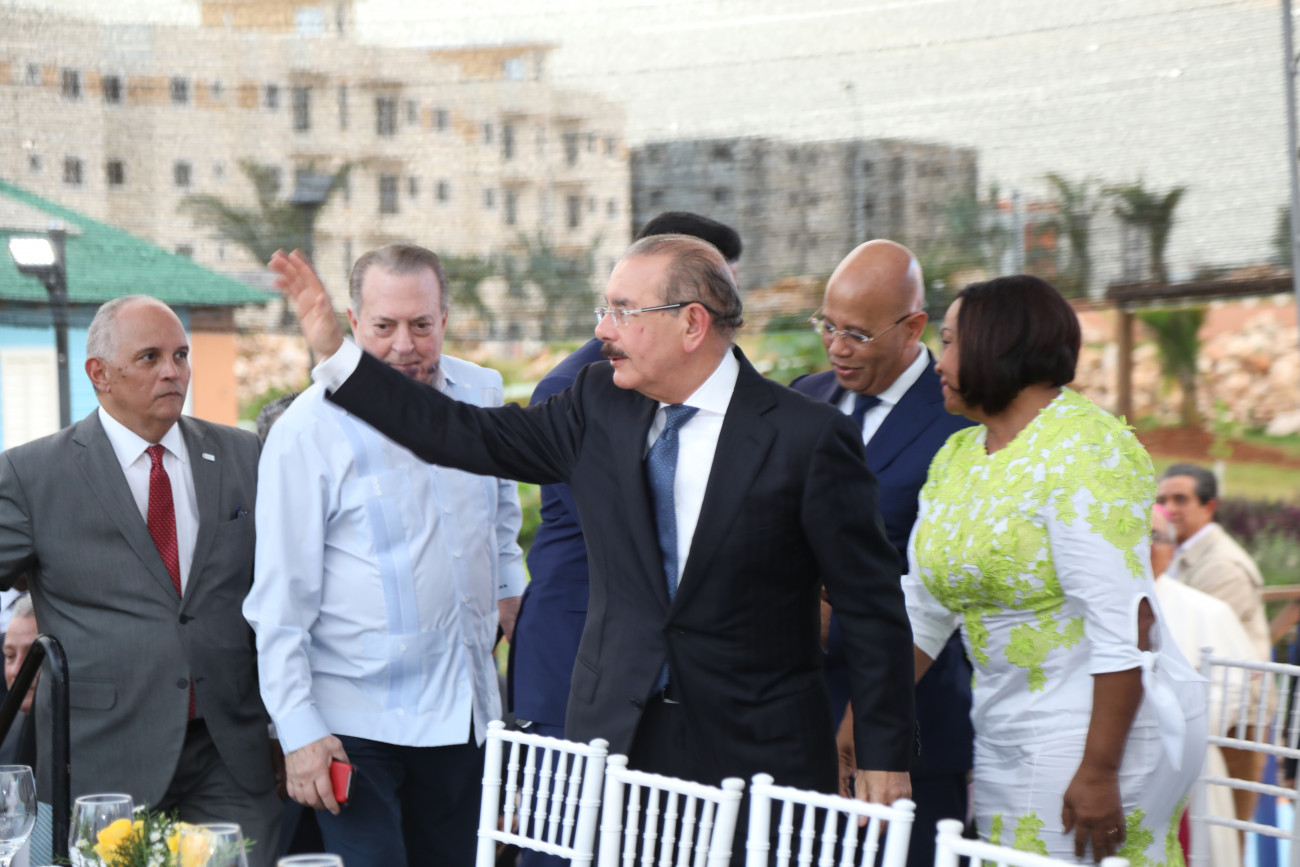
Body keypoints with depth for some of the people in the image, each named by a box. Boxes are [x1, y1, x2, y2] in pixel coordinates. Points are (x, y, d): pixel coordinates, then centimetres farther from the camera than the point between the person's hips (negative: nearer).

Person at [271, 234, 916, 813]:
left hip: (756, 757, -4)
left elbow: (871, 606, -6)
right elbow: (470, 437, 9)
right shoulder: (598, 405, 4)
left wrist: (885, 758, -6)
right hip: (614, 738, 4)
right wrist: (334, 351, 5)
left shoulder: (807, 436, -10)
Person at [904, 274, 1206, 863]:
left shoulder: (1080, 450, -16)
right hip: (1005, 736, 8)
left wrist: (1098, 771, -23)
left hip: (1094, 730, -8)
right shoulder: (956, 458, 11)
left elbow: (1123, 622, -22)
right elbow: (920, 610, 14)